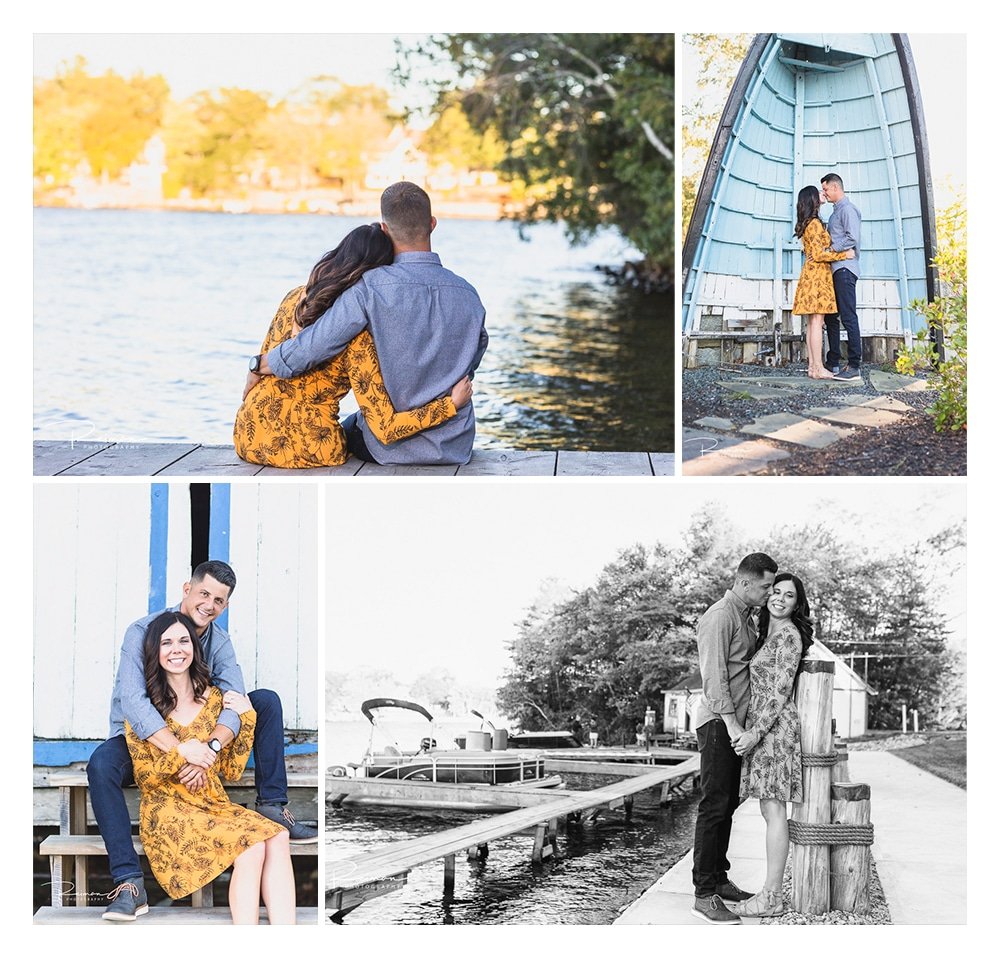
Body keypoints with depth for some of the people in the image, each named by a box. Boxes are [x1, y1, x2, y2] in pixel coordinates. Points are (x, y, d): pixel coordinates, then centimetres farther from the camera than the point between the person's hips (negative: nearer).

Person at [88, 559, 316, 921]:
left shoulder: (219, 641, -3)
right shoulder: (143, 632, -19)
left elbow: (234, 704, -18)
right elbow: (132, 701, -32)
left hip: (196, 736, 4)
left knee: (266, 700, -10)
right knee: (101, 764, -38)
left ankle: (271, 806, -11)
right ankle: (128, 882, -41)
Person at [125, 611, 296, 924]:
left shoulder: (214, 698, 11)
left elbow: (231, 771, 10)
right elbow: (144, 779, -1)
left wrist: (247, 719, -1)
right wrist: (180, 753, -17)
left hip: (214, 804, 4)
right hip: (168, 811, -4)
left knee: (277, 838, -29)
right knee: (250, 847, -32)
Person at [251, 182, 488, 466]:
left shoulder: (370, 289, -19)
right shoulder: (468, 296, -7)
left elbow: (309, 348, -18)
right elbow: (468, 367, 5)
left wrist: (258, 366, 0)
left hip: (389, 449, -3)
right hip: (455, 448, 3)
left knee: (349, 429, 33)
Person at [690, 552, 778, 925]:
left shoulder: (747, 617, 17)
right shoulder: (719, 617, -13)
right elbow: (714, 675, -18)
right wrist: (731, 724, -22)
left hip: (737, 724, 9)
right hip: (718, 722, -9)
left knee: (728, 804, 13)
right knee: (714, 806, -9)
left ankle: (718, 880, 21)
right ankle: (704, 895, -9)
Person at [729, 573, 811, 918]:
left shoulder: (789, 635, -9)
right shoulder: (770, 634, 19)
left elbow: (781, 691, -15)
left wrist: (756, 732, -18)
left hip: (774, 727, -10)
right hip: (760, 728, 10)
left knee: (773, 809, -8)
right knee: (769, 810, 9)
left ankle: (771, 897, -8)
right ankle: (771, 891, 11)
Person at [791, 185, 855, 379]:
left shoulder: (806, 224, 17)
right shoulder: (815, 223, -12)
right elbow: (818, 254, -16)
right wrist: (844, 254, -11)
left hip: (810, 274, 10)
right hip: (818, 274, -10)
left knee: (812, 323, 6)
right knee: (817, 322, -11)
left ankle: (813, 367, 4)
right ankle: (819, 369, -13)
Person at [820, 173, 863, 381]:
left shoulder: (847, 209, -7)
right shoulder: (836, 212, 23)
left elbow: (852, 238, -18)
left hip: (844, 268, -10)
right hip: (835, 270, 10)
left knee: (848, 317, -12)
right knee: (831, 317, 11)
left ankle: (854, 367, -15)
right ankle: (833, 363, 16)